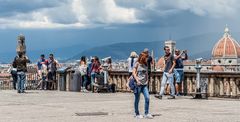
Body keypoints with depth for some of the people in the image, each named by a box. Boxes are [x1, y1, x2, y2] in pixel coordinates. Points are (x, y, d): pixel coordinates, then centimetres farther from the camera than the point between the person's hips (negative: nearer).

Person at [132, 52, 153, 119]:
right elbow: (134, 73, -8)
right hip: (138, 84, -5)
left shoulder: (145, 65, 13)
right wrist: (137, 80, -19)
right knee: (137, 99, 4)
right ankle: (137, 114, 14)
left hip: (144, 84, 5)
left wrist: (147, 80, 9)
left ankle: (146, 113, 2)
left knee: (147, 98, -6)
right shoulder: (137, 64, -2)